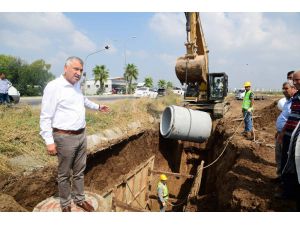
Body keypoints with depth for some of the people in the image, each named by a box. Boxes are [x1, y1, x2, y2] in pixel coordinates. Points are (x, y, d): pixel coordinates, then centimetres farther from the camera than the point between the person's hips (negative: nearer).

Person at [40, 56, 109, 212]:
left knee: (79, 171, 18)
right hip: (65, 137, -7)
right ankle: (65, 205, 27)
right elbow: (45, 116, -16)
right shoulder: (54, 87, -15)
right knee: (64, 174, 9)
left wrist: (97, 107, 37)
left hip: (81, 135, 7)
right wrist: (49, 141, -17)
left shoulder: (77, 84, 8)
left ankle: (79, 199, 34)